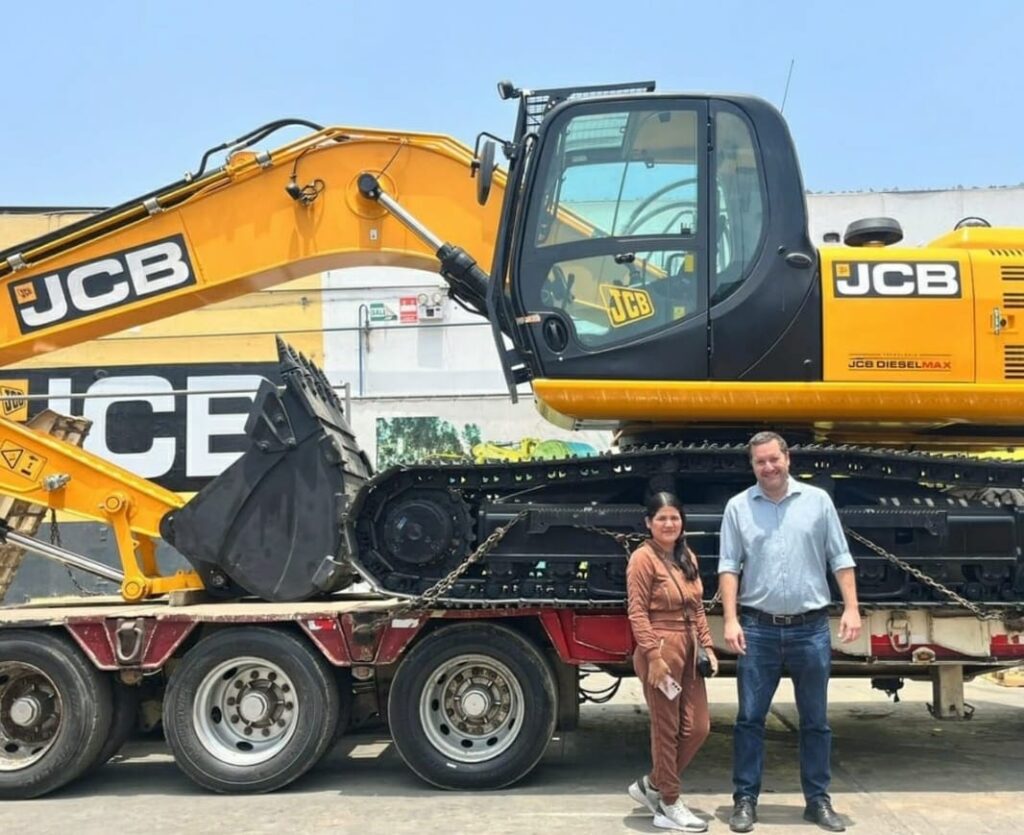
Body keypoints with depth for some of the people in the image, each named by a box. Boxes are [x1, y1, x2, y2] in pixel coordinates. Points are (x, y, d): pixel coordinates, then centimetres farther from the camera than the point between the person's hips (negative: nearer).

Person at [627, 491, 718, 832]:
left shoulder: (688, 558, 13)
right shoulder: (643, 558, -11)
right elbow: (637, 613, -15)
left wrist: (707, 646, 10)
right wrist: (654, 656, -20)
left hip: (688, 651, 8)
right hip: (660, 651, -8)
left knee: (698, 728, 10)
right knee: (666, 730, 3)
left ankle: (651, 785, 27)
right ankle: (669, 806, 18)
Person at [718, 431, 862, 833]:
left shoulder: (817, 500, 4)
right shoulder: (738, 507, 2)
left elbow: (840, 559, 6)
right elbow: (729, 567, 0)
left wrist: (851, 608, -3)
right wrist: (730, 620, -8)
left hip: (811, 629, 1)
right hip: (759, 628, -1)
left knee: (815, 721, 10)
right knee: (750, 718, 4)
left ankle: (818, 800, 23)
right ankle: (745, 800, 14)